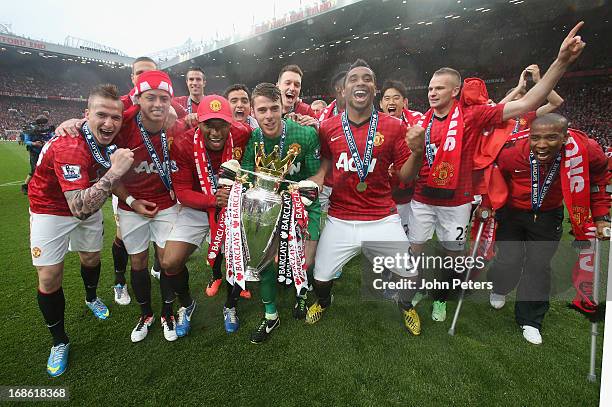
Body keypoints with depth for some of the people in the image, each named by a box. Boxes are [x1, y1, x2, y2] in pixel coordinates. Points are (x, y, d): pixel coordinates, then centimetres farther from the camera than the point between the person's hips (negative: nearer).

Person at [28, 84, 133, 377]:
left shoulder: (108, 137, -16)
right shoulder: (69, 147, -38)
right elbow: (78, 208, -47)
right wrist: (113, 173, -50)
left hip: (87, 203, 6)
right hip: (51, 209, -6)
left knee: (91, 258, 20)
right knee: (49, 279, -4)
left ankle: (91, 298, 51)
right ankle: (59, 341, 18)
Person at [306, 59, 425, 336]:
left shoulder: (393, 127, -5)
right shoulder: (328, 128, -2)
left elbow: (405, 176, -2)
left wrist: (417, 152, -19)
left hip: (383, 219, 0)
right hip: (340, 220, 1)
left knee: (410, 271, 8)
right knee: (321, 277, 8)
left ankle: (406, 305, 46)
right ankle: (323, 301, 47)